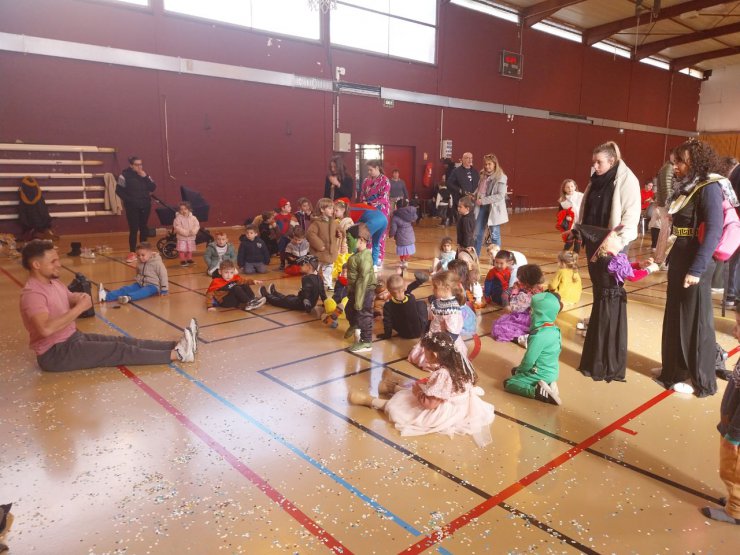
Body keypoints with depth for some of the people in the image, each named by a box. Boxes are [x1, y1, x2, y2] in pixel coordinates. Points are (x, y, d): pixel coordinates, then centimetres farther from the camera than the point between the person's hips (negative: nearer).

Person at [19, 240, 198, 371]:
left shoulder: (53, 283, 8)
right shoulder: (32, 294, -23)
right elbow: (46, 329, -38)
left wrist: (80, 299, -5)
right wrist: (79, 308, -30)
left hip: (74, 337, 9)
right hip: (55, 354, -9)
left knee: (124, 340, -4)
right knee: (118, 350, -17)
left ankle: (177, 345, -10)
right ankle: (176, 354, -20)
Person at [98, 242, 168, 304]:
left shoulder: (157, 263, -11)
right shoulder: (140, 264, 9)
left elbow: (163, 276, -12)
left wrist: (164, 290, -13)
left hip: (152, 286, -6)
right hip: (140, 284, 6)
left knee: (143, 291, -37)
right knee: (125, 288, -17)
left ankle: (129, 297, -65)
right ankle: (106, 296, -35)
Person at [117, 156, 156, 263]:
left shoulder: (144, 174, 7)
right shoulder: (125, 175, -7)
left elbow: (153, 188, -1)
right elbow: (119, 190, -6)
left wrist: (145, 177, -11)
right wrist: (128, 200, -12)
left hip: (145, 206, 4)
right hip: (132, 207, -4)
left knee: (144, 228, 9)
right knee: (133, 229, -5)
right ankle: (132, 253, 0)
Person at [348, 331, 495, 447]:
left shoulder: (441, 376, -33)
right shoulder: (459, 361, -9)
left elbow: (429, 404, -27)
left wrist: (417, 392, -10)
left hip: (444, 414, -8)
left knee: (397, 406, 4)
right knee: (415, 388, 28)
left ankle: (369, 400, 21)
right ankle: (394, 386, 53)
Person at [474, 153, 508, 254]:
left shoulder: (501, 177, -9)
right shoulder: (483, 176, 11)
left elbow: (501, 196, -17)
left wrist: (483, 200, -20)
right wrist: (475, 196, 0)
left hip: (494, 208, -6)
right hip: (482, 207, 6)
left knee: (495, 235, 3)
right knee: (478, 233, 10)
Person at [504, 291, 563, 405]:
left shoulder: (539, 336, -31)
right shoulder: (554, 329, -4)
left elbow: (528, 360, -23)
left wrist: (520, 370, -1)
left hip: (542, 374, -8)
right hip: (551, 371, 8)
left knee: (508, 383, 4)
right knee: (515, 371, 24)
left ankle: (540, 392, -12)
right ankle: (548, 384, 6)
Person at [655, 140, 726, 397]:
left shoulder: (709, 188, -13)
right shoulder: (684, 187, 12)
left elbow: (713, 232, -19)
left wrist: (696, 269, -21)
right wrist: (671, 260, 12)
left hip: (695, 264, -8)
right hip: (679, 260, 8)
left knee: (695, 321, 3)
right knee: (675, 317, 15)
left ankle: (700, 380, 17)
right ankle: (676, 369, 31)